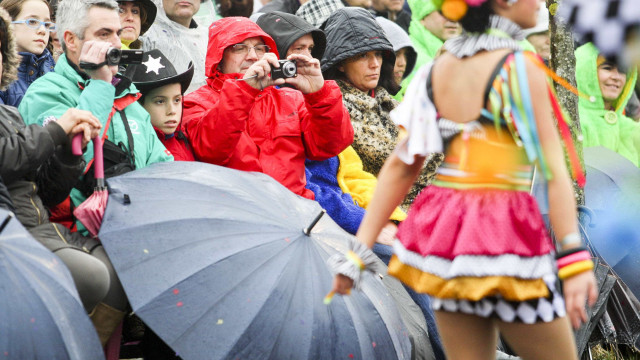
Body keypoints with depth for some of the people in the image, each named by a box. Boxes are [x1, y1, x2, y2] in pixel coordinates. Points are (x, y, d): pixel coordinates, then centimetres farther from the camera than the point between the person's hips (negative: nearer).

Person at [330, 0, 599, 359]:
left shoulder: (439, 67, 9)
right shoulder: (520, 68, -10)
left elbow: (400, 166, 7)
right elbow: (553, 167, -17)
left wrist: (360, 250, 8)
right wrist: (575, 259, -20)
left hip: (445, 226, 7)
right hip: (505, 234, -7)